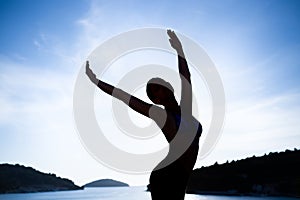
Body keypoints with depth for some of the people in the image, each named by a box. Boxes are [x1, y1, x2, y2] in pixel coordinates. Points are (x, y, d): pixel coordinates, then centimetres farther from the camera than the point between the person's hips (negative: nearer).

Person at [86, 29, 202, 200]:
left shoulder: (185, 109, 4)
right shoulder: (161, 114, -12)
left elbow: (186, 78, 15)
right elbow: (125, 97, -9)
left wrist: (180, 49, 23)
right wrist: (96, 81, -4)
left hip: (179, 179, 7)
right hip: (166, 179, -7)